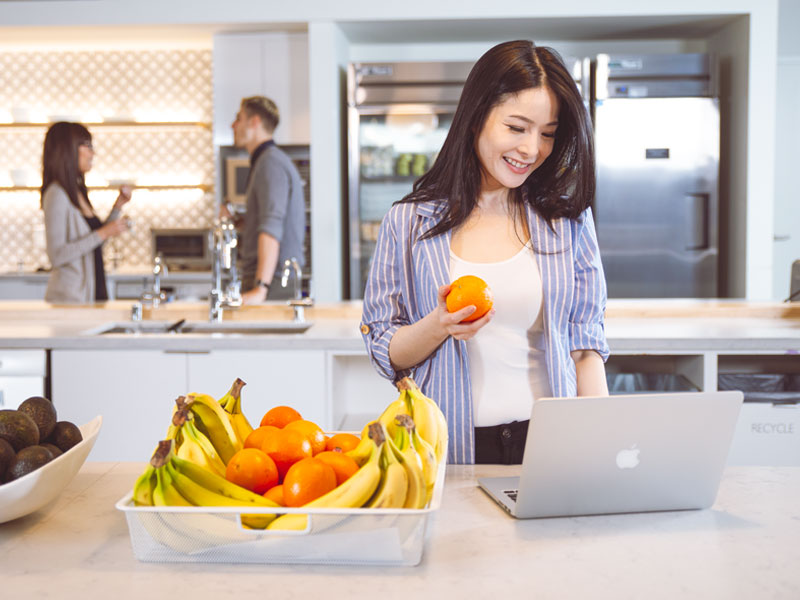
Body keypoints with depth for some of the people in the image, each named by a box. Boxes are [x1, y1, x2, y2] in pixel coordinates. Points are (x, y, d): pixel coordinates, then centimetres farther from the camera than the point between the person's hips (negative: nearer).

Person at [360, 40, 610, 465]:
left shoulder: (569, 220, 9)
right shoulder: (408, 224, 4)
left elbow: (584, 346, 9)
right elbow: (385, 354, 6)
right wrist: (438, 327, -13)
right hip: (452, 452, -1)